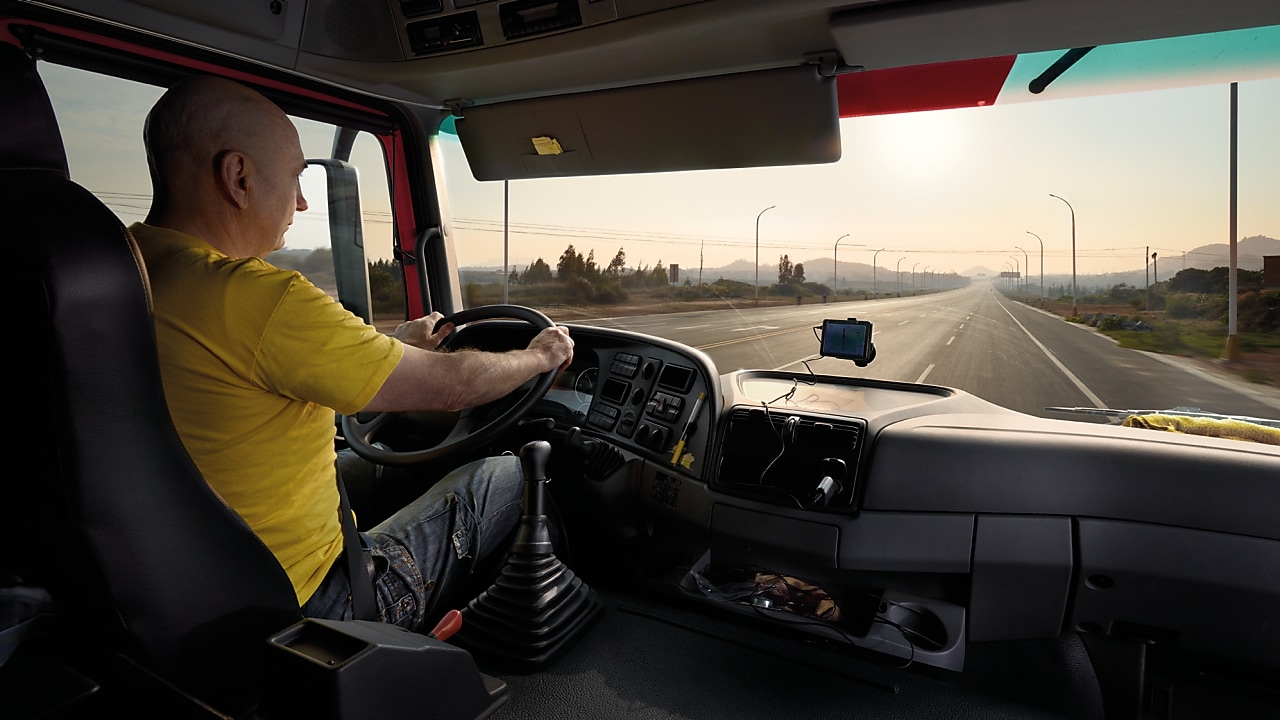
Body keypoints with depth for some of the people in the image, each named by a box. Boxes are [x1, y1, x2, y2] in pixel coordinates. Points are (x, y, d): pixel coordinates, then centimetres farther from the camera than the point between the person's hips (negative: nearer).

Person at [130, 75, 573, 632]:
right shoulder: (254, 298, -29)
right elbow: (452, 384, -20)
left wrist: (397, 346, 22)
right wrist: (541, 356, 0)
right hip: (301, 618, -9)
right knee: (507, 477, 5)